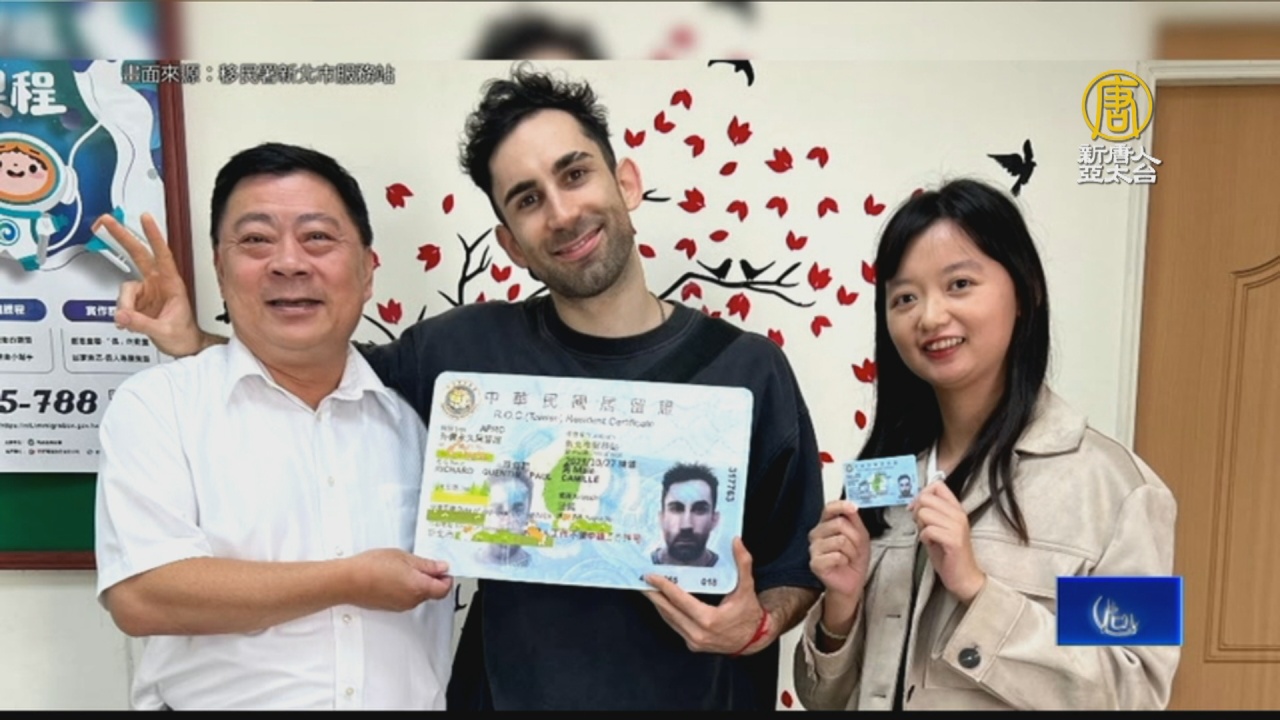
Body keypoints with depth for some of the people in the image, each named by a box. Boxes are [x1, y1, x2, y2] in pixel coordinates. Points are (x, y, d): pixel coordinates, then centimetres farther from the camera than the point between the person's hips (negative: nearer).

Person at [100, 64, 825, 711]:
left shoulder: (749, 368, -10)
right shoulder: (467, 348, -10)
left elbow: (798, 562, -1)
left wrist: (757, 623, -19)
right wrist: (195, 345, -8)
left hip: (698, 695, 0)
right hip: (509, 691, 1)